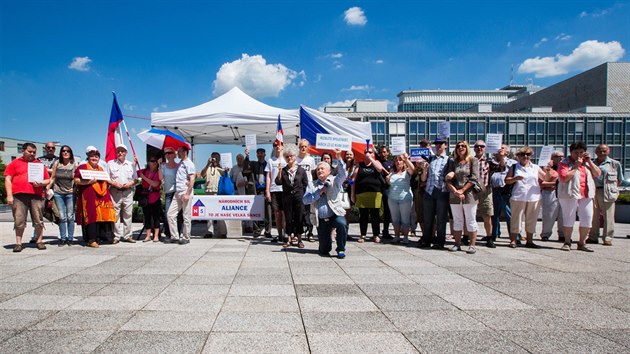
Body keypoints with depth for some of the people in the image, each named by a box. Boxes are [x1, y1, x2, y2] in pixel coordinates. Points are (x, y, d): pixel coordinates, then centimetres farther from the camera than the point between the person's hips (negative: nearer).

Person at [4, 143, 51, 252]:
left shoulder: (40, 164, 17)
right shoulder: (15, 163, 12)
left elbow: (48, 180, 17)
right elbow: (8, 179, 5)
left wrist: (41, 183, -6)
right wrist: (9, 195, -4)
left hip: (36, 195, 1)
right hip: (19, 196, -1)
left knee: (39, 220, 1)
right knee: (19, 221, 1)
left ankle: (39, 241, 12)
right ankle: (18, 243, 9)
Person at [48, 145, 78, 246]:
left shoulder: (74, 165, 2)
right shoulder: (56, 164, 5)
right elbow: (52, 178, 7)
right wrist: (47, 188, 0)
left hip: (70, 193, -1)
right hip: (58, 193, 1)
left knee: (70, 217, 0)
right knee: (62, 217, 1)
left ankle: (70, 238, 8)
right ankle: (62, 238, 8)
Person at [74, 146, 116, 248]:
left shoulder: (101, 169, 23)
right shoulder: (82, 167, 4)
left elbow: (105, 181, 31)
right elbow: (76, 181, -3)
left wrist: (106, 180, 9)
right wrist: (87, 182, -17)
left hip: (102, 196, 6)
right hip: (89, 196, -6)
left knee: (103, 215, 0)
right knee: (91, 216, -9)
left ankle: (101, 237, 7)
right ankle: (91, 239, -7)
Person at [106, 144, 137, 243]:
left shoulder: (131, 164, 16)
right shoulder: (110, 163, 11)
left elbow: (135, 179, 15)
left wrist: (130, 184, -5)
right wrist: (114, 183, -10)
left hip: (128, 191, 1)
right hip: (115, 191, -1)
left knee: (128, 214, 1)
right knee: (115, 214, -3)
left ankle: (127, 236, 6)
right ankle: (116, 236, 2)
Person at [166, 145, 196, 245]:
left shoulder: (189, 164, -6)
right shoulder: (180, 163, 19)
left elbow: (192, 179, -13)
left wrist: (187, 194, -18)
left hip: (185, 192, -8)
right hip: (177, 192, 8)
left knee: (186, 216, -1)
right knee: (170, 214, 3)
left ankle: (186, 237, 7)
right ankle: (175, 236, 9)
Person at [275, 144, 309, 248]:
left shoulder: (301, 170, 3)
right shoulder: (283, 170, 5)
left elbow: (305, 183, 6)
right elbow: (278, 182, -6)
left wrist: (301, 192, 1)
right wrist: (280, 172, -16)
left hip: (298, 197, -1)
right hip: (287, 197, 1)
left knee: (299, 218, 2)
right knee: (288, 218, 6)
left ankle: (299, 239, 11)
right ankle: (289, 239, 14)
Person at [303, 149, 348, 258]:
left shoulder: (334, 181, 6)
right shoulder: (312, 185, 10)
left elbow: (342, 174, -15)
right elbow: (305, 200, -2)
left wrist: (339, 158, -27)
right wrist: (319, 193, -11)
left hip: (335, 215, -2)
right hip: (321, 220, 2)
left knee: (342, 224, -37)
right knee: (324, 250, 0)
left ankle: (340, 249, -14)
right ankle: (325, 249, 40)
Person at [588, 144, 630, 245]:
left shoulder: (615, 164, 10)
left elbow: (621, 181, 13)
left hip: (607, 193, -2)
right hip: (592, 192, 2)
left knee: (608, 216, -3)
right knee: (593, 216, 3)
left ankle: (608, 238, 3)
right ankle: (593, 237, 11)